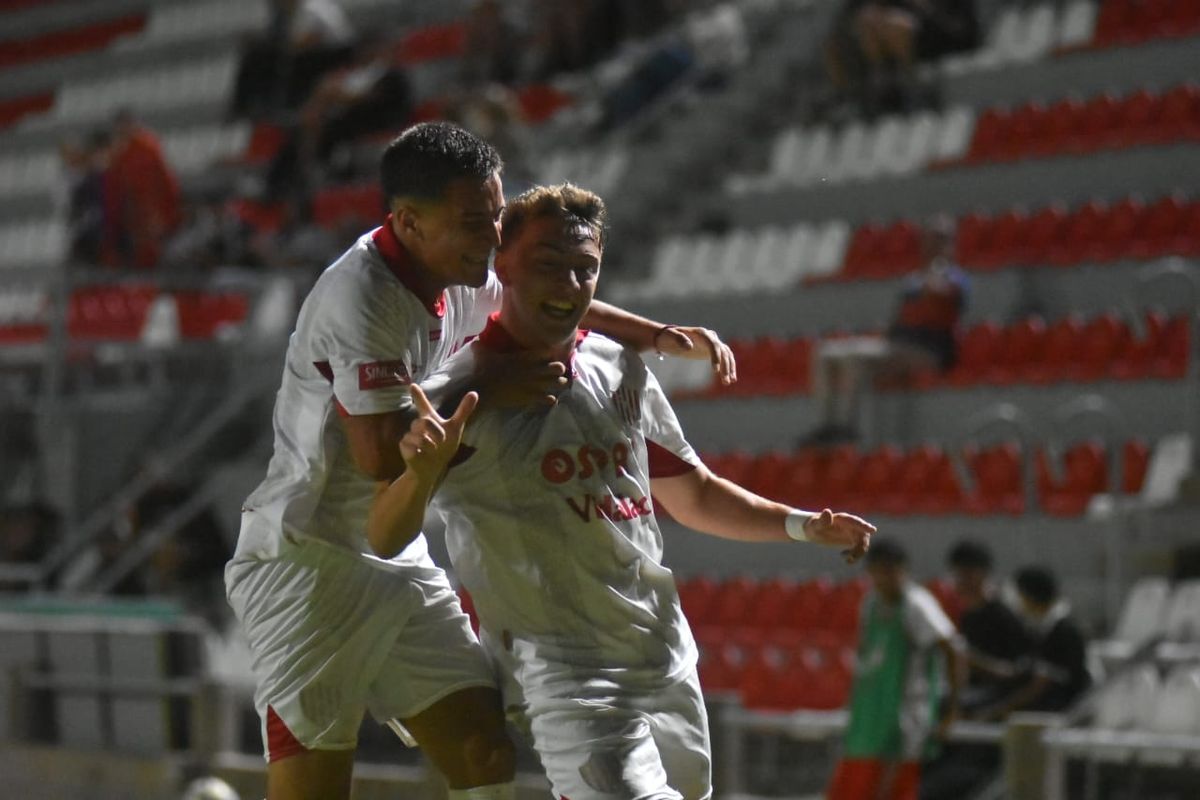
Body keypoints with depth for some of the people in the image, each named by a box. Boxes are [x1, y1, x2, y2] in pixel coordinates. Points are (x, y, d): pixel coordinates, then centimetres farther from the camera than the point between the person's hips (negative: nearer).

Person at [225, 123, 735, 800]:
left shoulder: (460, 276, 4)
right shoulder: (359, 296, -22)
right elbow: (382, 454, -27)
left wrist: (657, 334, 14)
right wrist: (490, 394, -20)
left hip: (401, 563, 8)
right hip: (307, 561, -8)